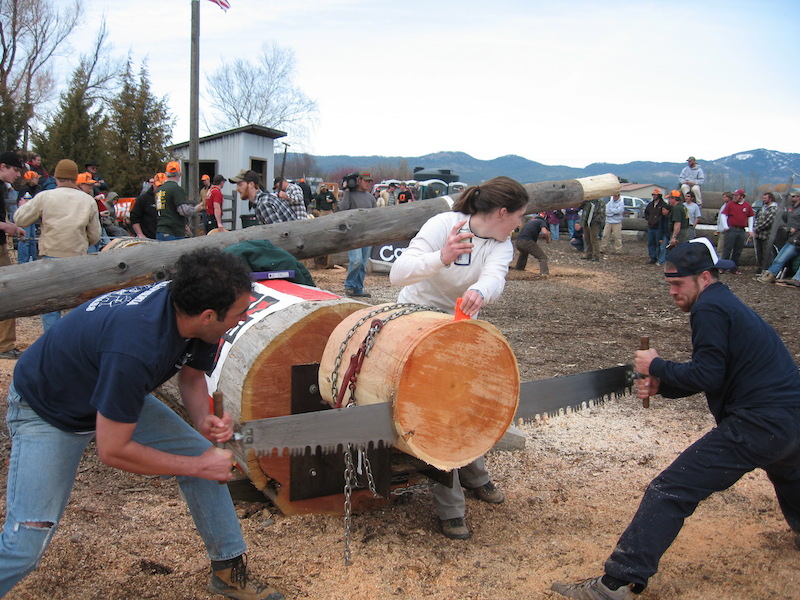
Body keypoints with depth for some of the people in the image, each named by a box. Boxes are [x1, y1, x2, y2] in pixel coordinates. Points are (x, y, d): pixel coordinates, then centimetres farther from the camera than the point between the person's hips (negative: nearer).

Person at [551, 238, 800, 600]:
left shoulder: (709, 309, -10)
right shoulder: (730, 305, 20)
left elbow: (707, 376, -18)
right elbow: (717, 375, 21)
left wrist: (656, 366, -5)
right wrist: (660, 386, 7)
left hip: (758, 425, -10)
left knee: (669, 493, -13)